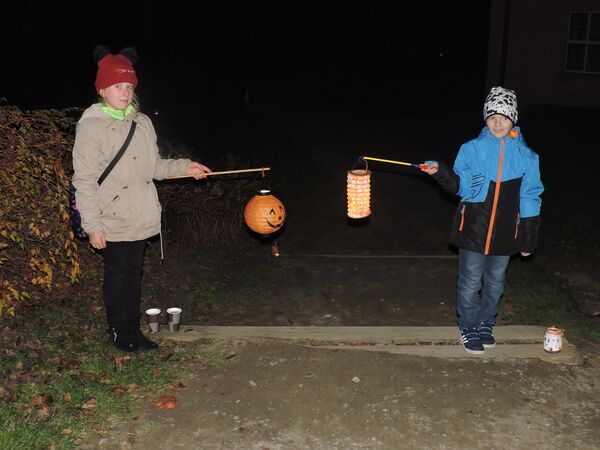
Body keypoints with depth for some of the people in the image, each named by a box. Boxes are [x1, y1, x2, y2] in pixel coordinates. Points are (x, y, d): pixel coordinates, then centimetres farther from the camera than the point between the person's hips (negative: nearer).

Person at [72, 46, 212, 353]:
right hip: (112, 223, -5)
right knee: (116, 275, 7)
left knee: (134, 273, 15)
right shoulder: (91, 126, -11)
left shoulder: (142, 122, 7)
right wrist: (93, 225, -16)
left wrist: (185, 167, 5)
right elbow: (84, 181, -13)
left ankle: (133, 331, 29)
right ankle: (119, 333, 24)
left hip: (141, 219, 6)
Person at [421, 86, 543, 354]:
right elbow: (461, 187, -2)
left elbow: (530, 199, 3)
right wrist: (441, 173, -21)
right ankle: (468, 328, 25)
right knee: (470, 284, 6)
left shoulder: (525, 156, -3)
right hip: (473, 229, -1)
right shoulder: (471, 150, -6)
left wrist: (529, 237, 4)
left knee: (495, 283, 16)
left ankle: (486, 324, 35)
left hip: (505, 232, 2)